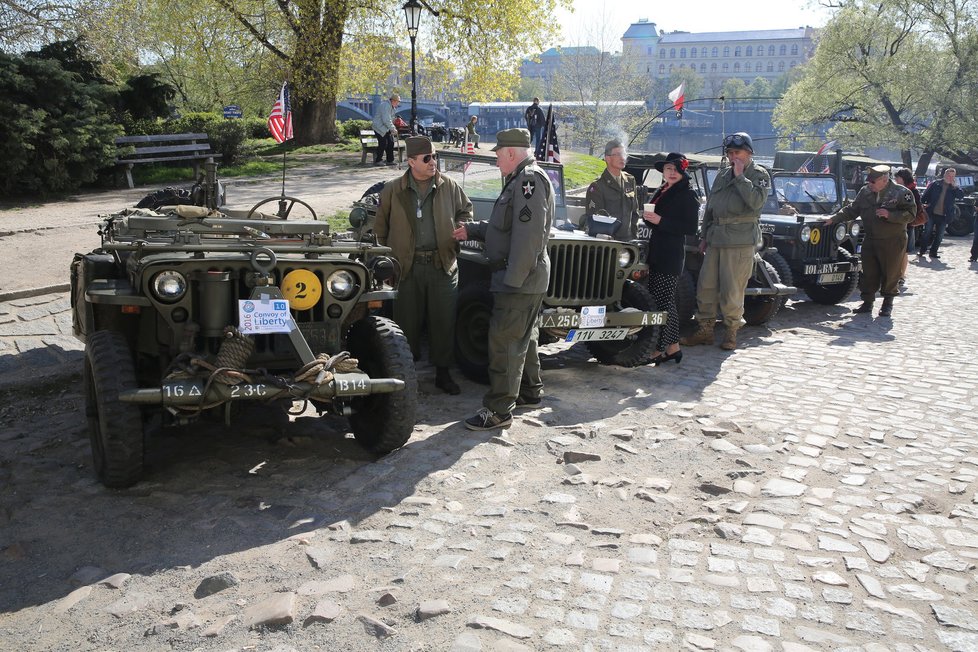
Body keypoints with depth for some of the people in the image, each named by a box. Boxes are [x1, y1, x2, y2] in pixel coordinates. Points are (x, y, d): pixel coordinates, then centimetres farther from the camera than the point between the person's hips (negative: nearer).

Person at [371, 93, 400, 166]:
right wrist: (393, 129, -24)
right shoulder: (386, 106, -21)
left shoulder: (392, 107, 12)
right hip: (379, 128, -10)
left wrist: (394, 128, 11)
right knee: (383, 144, -10)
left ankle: (390, 161, 12)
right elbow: (386, 120, -27)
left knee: (390, 143, 5)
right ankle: (377, 161, 2)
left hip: (386, 128, 10)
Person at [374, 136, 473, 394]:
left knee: (444, 322, 5)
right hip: (407, 266, -1)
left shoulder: (449, 187, 5)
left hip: (442, 264, 1)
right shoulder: (393, 191, 1)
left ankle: (443, 373, 18)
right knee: (407, 322, 6)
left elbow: (466, 210, 20)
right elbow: (380, 228, 8)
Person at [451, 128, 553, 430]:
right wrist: (472, 230, 17)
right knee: (522, 337, 20)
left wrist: (513, 279, -26)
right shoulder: (520, 180, 17)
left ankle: (498, 410, -3)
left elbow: (529, 235, -26)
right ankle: (530, 390, 34)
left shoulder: (530, 180, -17)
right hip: (524, 278, 11)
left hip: (520, 279, -11)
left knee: (504, 342, -8)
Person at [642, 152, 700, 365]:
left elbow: (690, 228, -13)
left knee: (664, 300, -7)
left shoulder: (687, 194, -6)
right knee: (657, 299, 10)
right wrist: (648, 217, 4)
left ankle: (660, 349, -2)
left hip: (671, 254, -8)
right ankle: (673, 347, 19)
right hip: (656, 252, 8)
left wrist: (661, 221, -18)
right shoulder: (661, 192, 17)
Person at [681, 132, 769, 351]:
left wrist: (740, 177, -15)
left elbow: (756, 201, -18)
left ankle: (731, 332, 10)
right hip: (716, 238, 6)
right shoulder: (723, 173, 18)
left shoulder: (759, 174, 0)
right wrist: (704, 235, 18)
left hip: (740, 242, -6)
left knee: (732, 291, -3)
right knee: (705, 286, 5)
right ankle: (705, 330, 14)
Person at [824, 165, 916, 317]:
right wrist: (833, 219, 1)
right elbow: (852, 210, 11)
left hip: (892, 242, -4)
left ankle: (888, 304, 17)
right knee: (868, 272, 6)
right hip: (870, 240, 4)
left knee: (890, 273, 4)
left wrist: (889, 215, -24)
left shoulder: (902, 193, -9)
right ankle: (867, 302, 16)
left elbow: (910, 214, -12)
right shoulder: (865, 192, 5)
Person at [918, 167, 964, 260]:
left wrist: (955, 185, -15)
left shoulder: (955, 188, 4)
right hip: (931, 213, -2)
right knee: (927, 232, 2)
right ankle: (922, 250, 12)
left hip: (943, 216, 2)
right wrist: (921, 204, -7)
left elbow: (961, 196, -11)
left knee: (939, 235, 6)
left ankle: (933, 252, 15)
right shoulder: (935, 184, 1)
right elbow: (925, 195, 3)